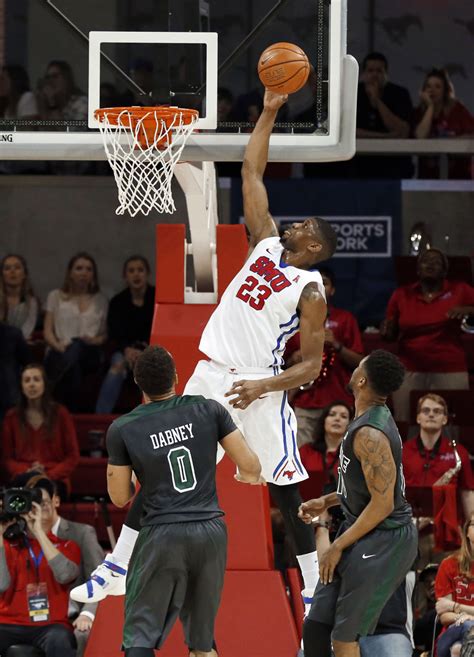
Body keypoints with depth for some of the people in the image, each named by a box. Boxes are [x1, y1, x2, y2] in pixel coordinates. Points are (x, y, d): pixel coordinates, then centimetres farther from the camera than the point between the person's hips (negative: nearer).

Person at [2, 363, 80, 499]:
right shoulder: (12, 417, 12)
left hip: (54, 481, -1)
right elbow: (7, 458, 12)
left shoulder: (60, 414, 9)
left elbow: (72, 456, 8)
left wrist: (49, 475, -8)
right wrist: (26, 472, -9)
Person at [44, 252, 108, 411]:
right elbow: (48, 331, 11)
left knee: (77, 347, -40)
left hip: (89, 353, 1)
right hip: (60, 354, -1)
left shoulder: (100, 300, 23)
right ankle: (68, 411, -44)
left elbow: (106, 333, 18)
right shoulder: (56, 296, 20)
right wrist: (57, 345, -12)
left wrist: (96, 340, -7)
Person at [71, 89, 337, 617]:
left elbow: (312, 365, -8)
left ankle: (315, 594, 7)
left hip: (258, 390, -6)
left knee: (285, 492, -2)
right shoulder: (267, 243, 10)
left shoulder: (310, 291, -6)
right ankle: (117, 570, 10)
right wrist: (269, 113, 9)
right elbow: (250, 172, 13)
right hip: (211, 375, 6)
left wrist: (264, 387, -22)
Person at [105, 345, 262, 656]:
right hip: (211, 532, 3)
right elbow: (251, 466, 1)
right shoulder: (208, 409, -1)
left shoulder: (122, 429, -4)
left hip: (162, 536, -3)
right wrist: (250, 476, 24)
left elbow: (120, 497, 3)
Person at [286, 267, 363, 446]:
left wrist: (336, 345, -12)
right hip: (305, 403, 2)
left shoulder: (345, 319, 7)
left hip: (338, 401, -2)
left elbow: (358, 362, 2)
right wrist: (295, 358, -1)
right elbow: (286, 362, 21)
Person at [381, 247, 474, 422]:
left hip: (450, 371, -1)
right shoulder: (401, 295, 6)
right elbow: (391, 334, 13)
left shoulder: (459, 290, 3)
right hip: (409, 372, 1)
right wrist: (386, 331, -9)